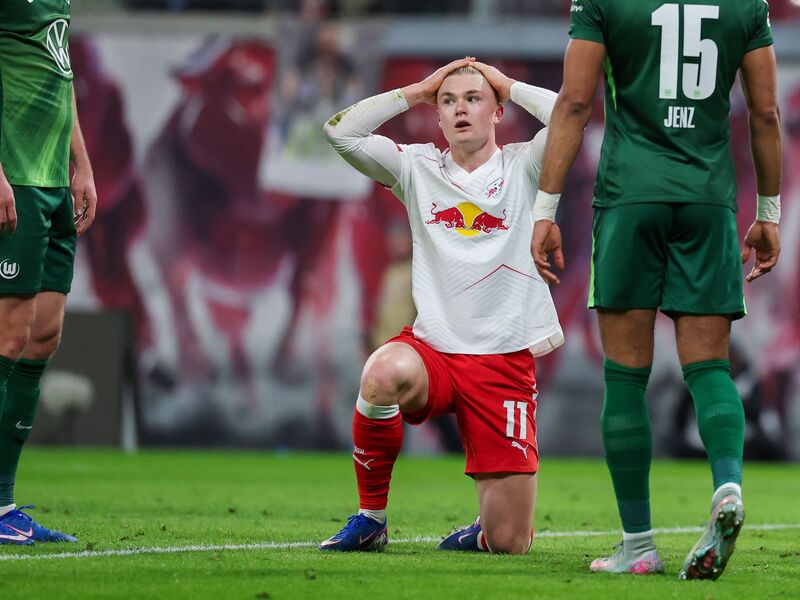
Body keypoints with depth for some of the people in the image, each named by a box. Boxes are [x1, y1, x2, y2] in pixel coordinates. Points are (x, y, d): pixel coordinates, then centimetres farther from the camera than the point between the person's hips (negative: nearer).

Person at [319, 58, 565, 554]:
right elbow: (341, 132, 0)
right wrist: (417, 92, 5)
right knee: (385, 373, -39)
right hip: (433, 347, 1)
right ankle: (371, 518, -17)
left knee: (509, 543, -6)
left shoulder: (522, 168, 4)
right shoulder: (418, 169, 9)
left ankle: (481, 534, 34)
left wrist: (509, 87, 2)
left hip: (505, 360, -1)